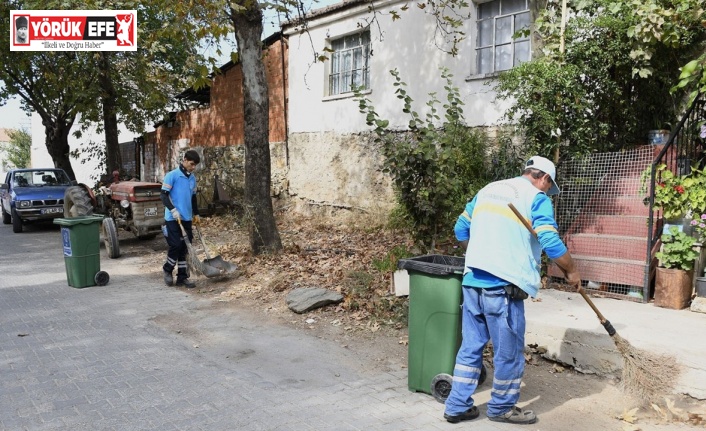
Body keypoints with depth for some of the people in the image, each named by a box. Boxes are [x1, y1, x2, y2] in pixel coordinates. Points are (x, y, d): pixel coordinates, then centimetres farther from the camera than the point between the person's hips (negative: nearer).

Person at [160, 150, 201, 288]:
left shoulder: (192, 178, 11)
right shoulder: (172, 175, -9)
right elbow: (163, 195, -12)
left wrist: (196, 214, 21)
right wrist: (173, 210, -19)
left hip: (187, 218, 6)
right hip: (173, 218, -6)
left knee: (184, 247, 7)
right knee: (176, 245, -9)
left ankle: (182, 277, 13)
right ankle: (167, 270, 15)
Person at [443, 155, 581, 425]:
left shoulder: (488, 189, 18)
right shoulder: (537, 198, -1)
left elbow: (461, 229, 22)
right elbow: (551, 242, -12)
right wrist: (571, 271, 4)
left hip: (472, 282, 7)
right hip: (503, 286, -7)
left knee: (470, 346, 15)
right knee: (508, 352, 9)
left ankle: (457, 406, 21)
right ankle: (502, 408, 24)